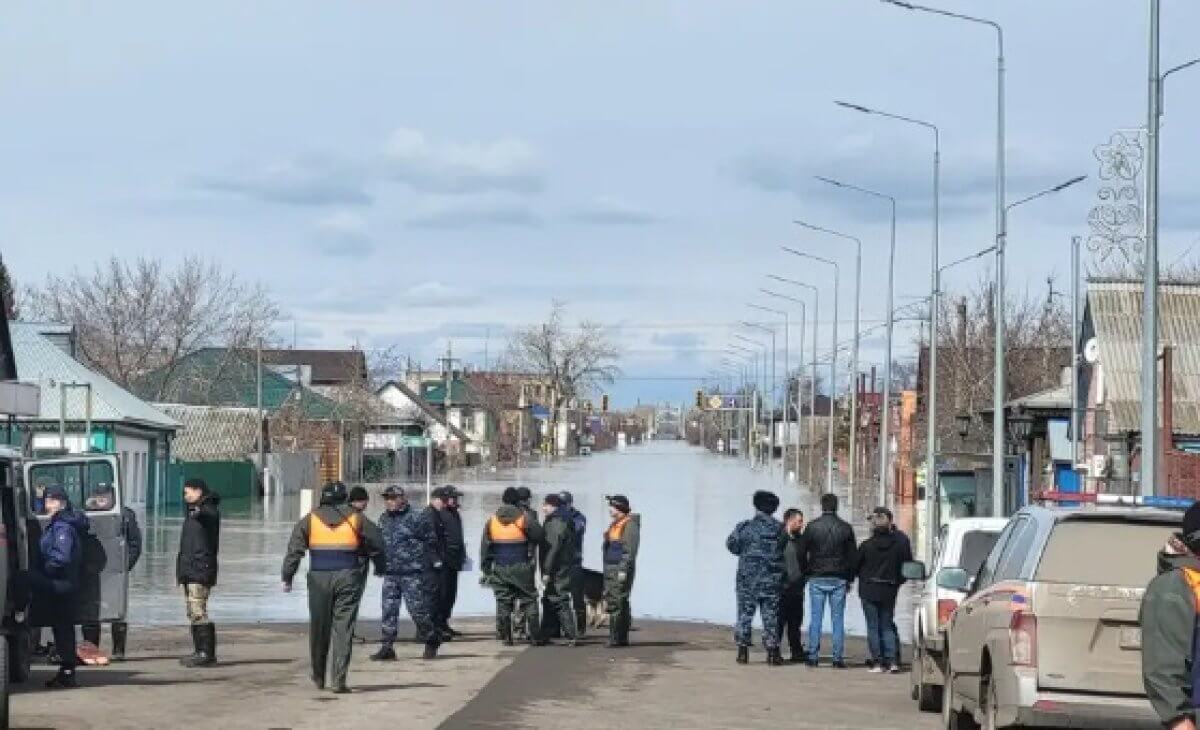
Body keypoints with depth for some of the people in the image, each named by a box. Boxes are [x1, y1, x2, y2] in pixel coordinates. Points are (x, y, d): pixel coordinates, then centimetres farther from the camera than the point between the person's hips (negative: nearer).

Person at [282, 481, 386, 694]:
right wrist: (380, 567, 23)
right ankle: (339, 680, -10)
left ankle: (319, 676, 26)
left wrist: (287, 577, 1)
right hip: (349, 578, -1)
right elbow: (377, 543, 7)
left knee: (319, 627, 14)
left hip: (320, 579, 1)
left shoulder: (310, 519, 4)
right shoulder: (357, 518, 3)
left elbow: (294, 550, -1)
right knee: (343, 628, -2)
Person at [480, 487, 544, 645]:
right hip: (521, 567, -2)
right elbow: (538, 536, -6)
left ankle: (506, 637, 3)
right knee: (529, 600, 5)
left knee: (503, 602, 7)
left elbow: (485, 547, 4)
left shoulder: (492, 520, 3)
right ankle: (533, 636, -1)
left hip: (499, 568, 2)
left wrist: (485, 568, 8)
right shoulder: (523, 518, -7)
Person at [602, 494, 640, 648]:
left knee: (617, 603, -12)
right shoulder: (615, 525, 19)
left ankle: (617, 638, -13)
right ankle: (620, 638, 13)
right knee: (611, 602, 9)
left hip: (621, 569, -10)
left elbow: (630, 550, -18)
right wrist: (607, 570, 21)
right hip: (611, 569, 10)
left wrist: (623, 570, -23)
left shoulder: (630, 524, -11)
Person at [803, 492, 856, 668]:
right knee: (838, 619, 2)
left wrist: (806, 574, 14)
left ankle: (813, 656, 1)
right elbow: (853, 555, 4)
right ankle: (838, 658, -1)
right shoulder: (845, 528, 1)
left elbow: (802, 553, 2)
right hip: (839, 580, 0)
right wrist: (849, 578, 12)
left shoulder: (812, 527, -1)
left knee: (815, 619, 3)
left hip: (817, 579, 0)